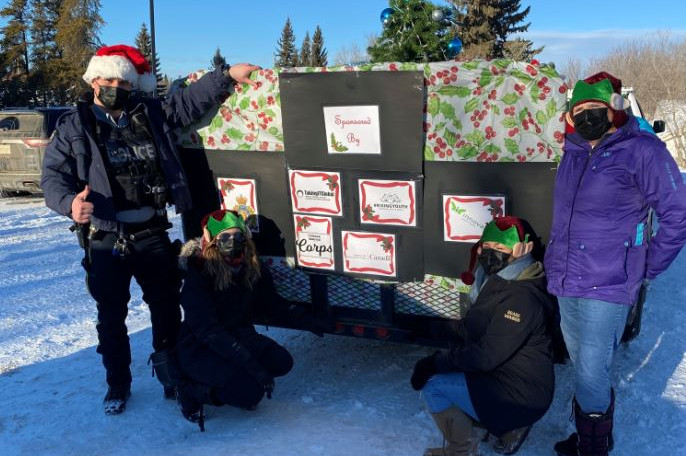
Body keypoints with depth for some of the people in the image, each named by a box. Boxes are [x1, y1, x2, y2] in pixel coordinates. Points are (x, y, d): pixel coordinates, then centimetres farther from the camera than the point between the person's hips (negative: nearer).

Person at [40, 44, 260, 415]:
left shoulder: (152, 114, 6)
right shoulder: (73, 127, 0)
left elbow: (191, 100, 8)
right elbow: (53, 176, -5)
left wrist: (227, 75, -4)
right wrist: (70, 203, -26)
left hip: (153, 234, 2)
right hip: (106, 241, -1)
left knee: (167, 309, 12)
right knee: (111, 316, 11)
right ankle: (118, 384, 31)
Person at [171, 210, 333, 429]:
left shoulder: (253, 269, -3)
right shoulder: (198, 275, -22)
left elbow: (274, 305, 7)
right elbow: (208, 331, -26)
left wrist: (311, 321, -4)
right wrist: (250, 363, -31)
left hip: (238, 336, 7)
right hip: (198, 348, -6)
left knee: (281, 362, -15)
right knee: (251, 391, -24)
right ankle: (192, 390, -2)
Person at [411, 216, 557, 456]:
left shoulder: (522, 298, -24)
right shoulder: (499, 284, 9)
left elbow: (487, 356, -27)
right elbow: (472, 329, 16)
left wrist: (437, 362, -20)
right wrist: (434, 329, 5)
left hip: (520, 398, -10)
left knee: (431, 383, -13)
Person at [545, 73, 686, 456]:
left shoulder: (641, 150, -10)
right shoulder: (573, 152, 10)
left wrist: (646, 268, -6)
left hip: (606, 287, -6)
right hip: (565, 284, 7)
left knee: (592, 377, -3)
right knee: (583, 369, 19)